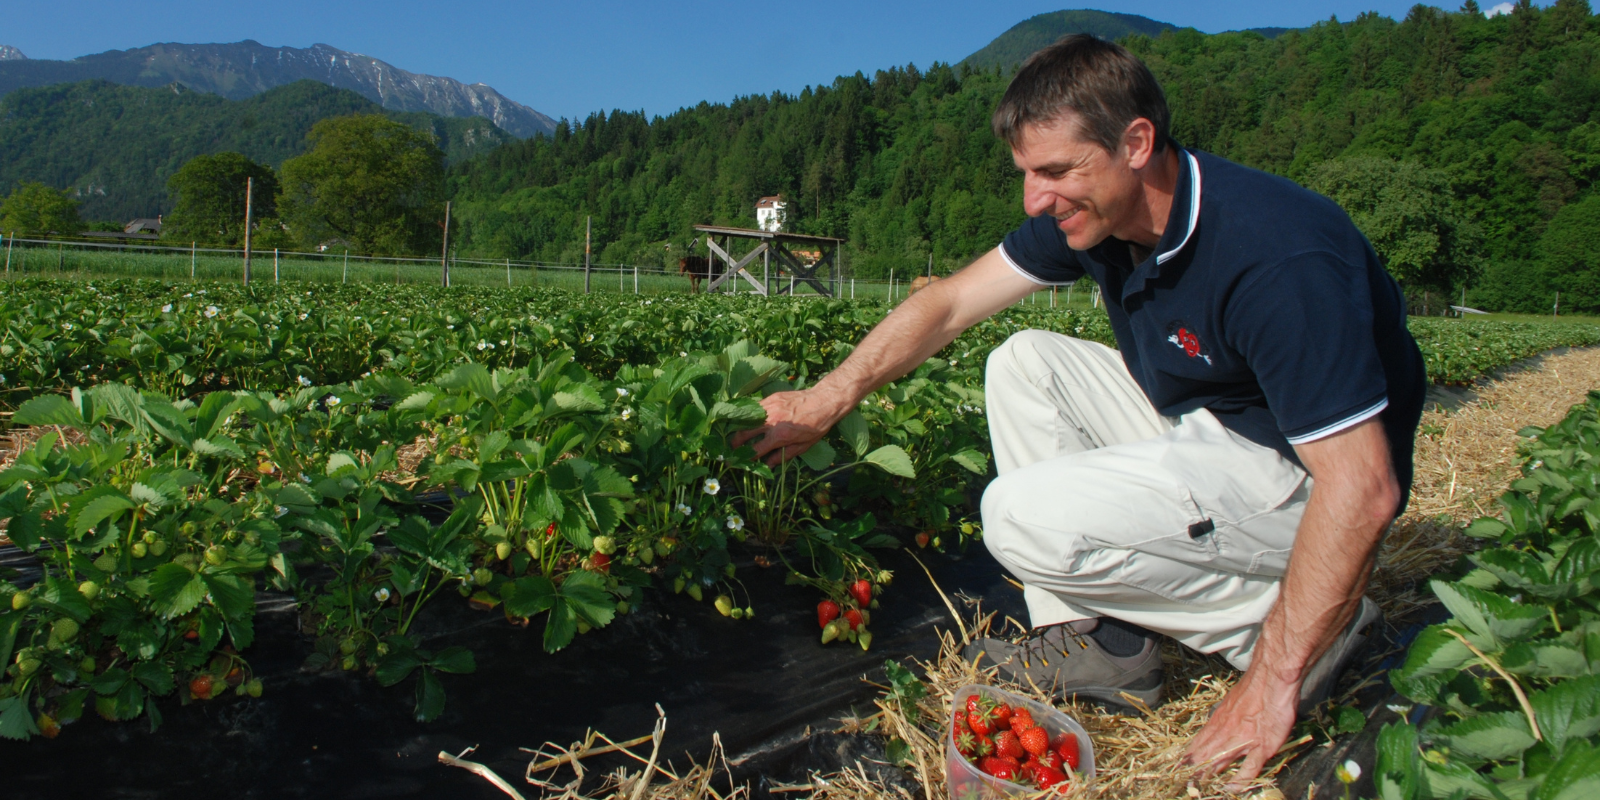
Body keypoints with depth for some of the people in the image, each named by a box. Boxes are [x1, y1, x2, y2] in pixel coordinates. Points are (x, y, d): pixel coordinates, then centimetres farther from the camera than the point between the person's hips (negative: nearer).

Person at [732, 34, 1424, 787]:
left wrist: (1275, 678, -26)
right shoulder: (1095, 212, -7)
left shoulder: (1279, 258, -31)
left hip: (1298, 473, -8)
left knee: (1027, 519, -22)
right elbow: (948, 303, -1)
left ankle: (1298, 625, -6)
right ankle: (1098, 639, 0)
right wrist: (825, 401, -5)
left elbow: (1362, 487, -30)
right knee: (1024, 362, -1)